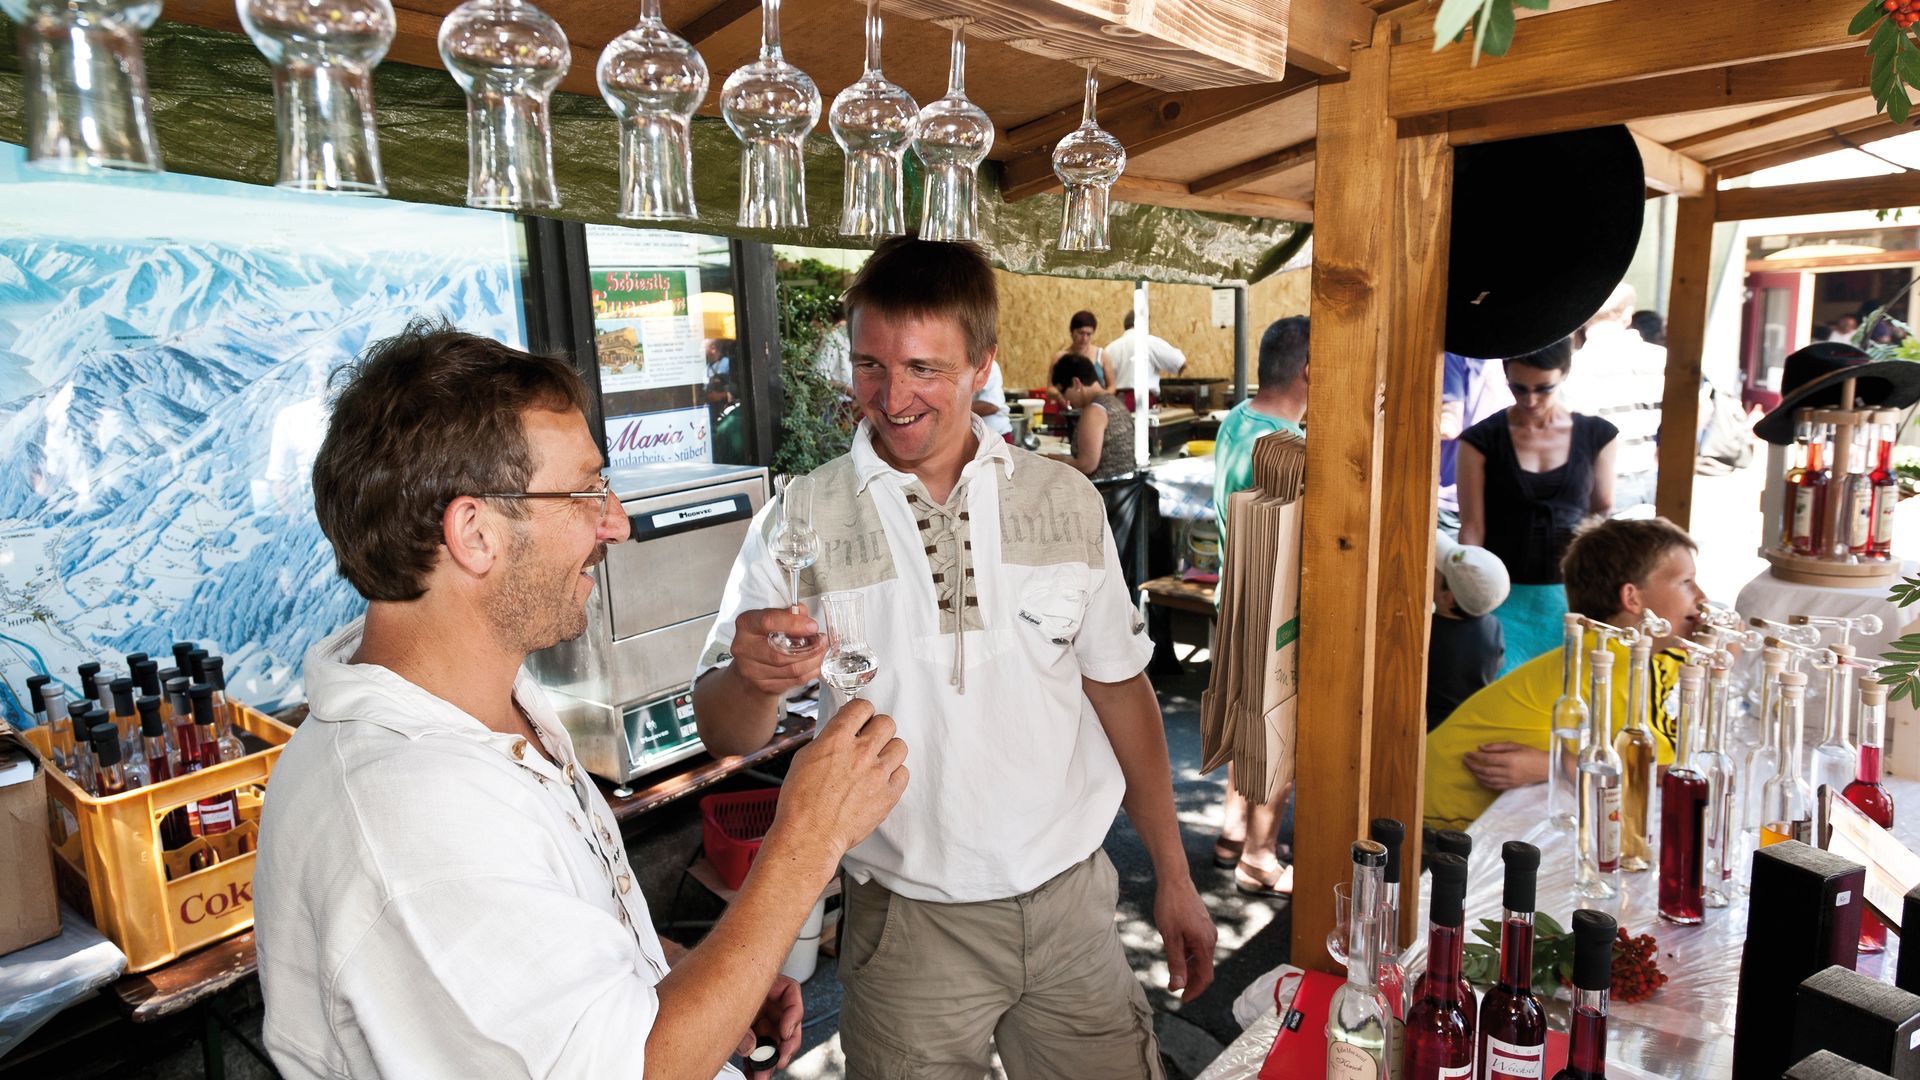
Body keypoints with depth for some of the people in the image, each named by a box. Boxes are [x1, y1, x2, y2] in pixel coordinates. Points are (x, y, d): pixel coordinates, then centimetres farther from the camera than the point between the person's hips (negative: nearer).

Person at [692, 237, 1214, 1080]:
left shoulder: (1067, 502, -1)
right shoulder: (799, 523, -8)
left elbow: (1119, 687, 6)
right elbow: (723, 734, -9)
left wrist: (1173, 879, 7)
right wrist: (754, 680, -33)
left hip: (1072, 901, 2)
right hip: (910, 921, -2)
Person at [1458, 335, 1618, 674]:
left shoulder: (1596, 436, 6)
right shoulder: (1482, 441, -1)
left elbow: (1603, 517, 10)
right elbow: (1472, 528, -3)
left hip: (1569, 595, 2)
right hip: (1504, 596, -2)